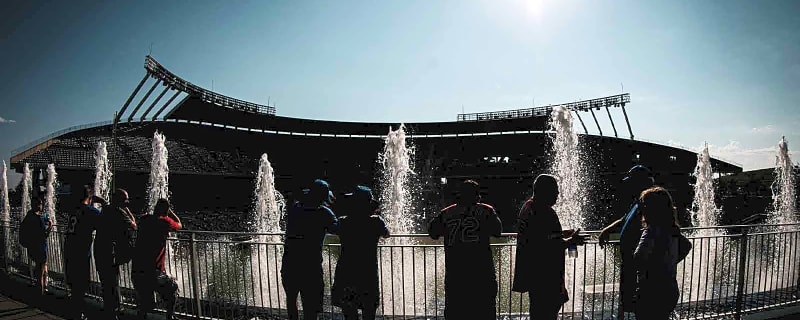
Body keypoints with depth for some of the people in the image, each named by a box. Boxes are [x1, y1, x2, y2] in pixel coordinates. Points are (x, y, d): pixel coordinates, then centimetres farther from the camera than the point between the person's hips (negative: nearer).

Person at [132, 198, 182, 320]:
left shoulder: (144, 220, 7)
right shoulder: (165, 221, -6)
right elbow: (179, 225, 15)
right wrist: (169, 210, 20)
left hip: (135, 272, 5)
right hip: (153, 272, -5)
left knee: (146, 305, 22)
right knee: (173, 288, 23)